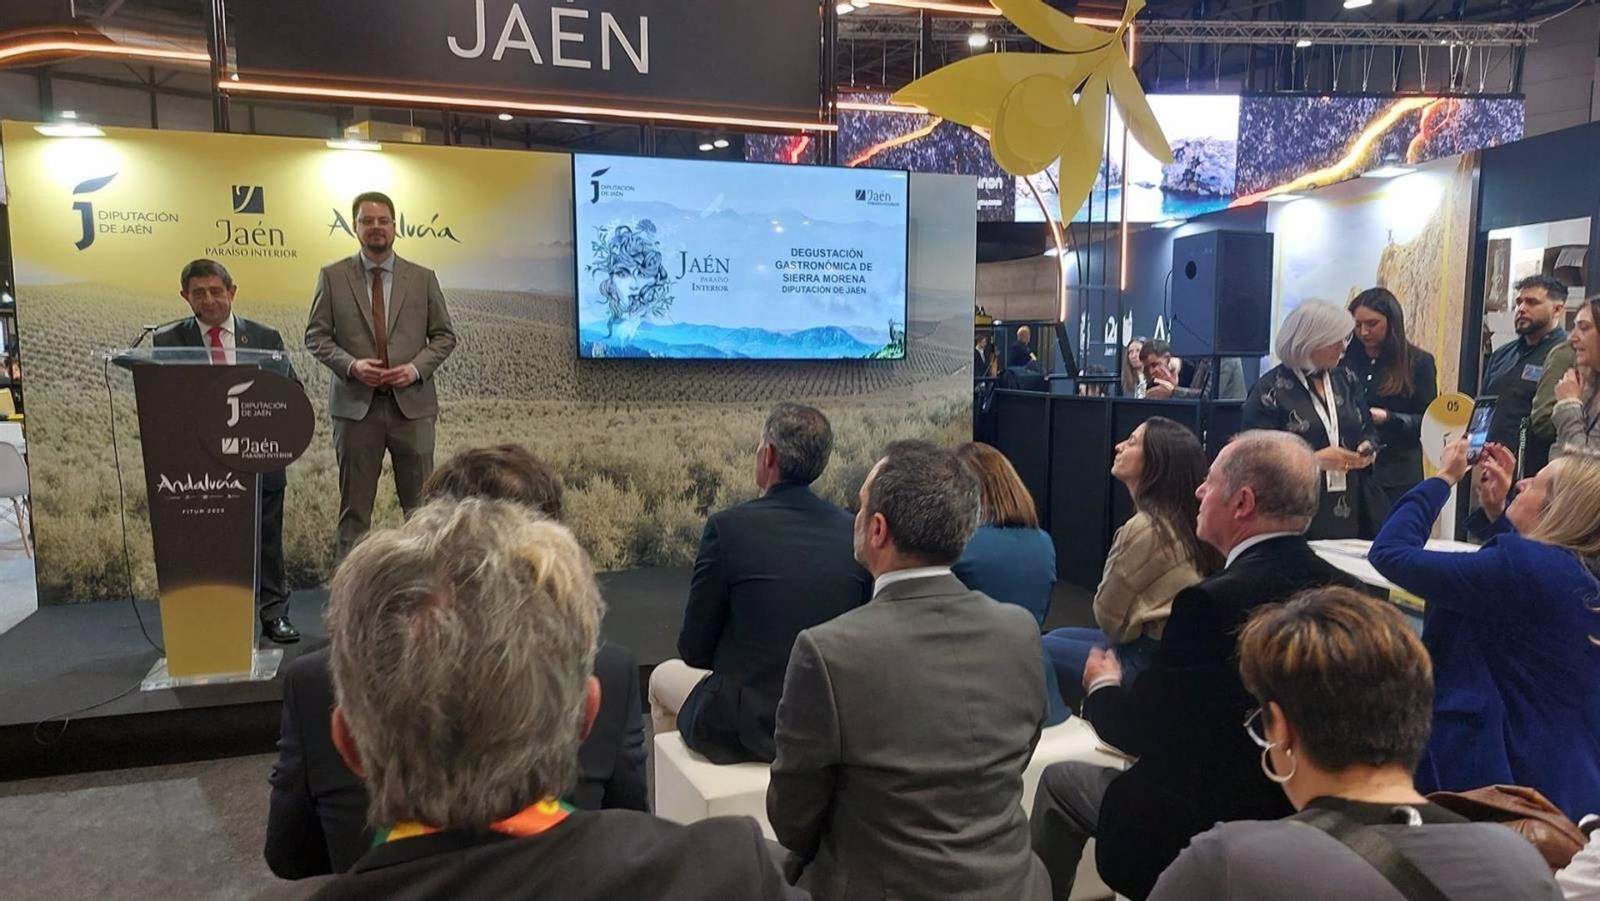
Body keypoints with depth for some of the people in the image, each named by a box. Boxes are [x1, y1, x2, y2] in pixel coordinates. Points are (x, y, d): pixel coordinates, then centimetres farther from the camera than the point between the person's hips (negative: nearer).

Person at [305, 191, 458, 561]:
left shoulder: (423, 278, 8)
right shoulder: (332, 276, 6)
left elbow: (444, 335, 9)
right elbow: (316, 335, 6)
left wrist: (417, 367, -9)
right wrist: (351, 365, -12)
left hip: (412, 402, 0)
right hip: (355, 404, 0)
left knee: (421, 503, 3)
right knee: (355, 505, 6)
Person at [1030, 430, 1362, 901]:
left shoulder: (1212, 602, -28)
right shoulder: (1344, 591, -6)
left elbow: (1139, 732, -19)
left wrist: (1103, 686, 2)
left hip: (1201, 829, -7)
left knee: (1059, 781, 13)